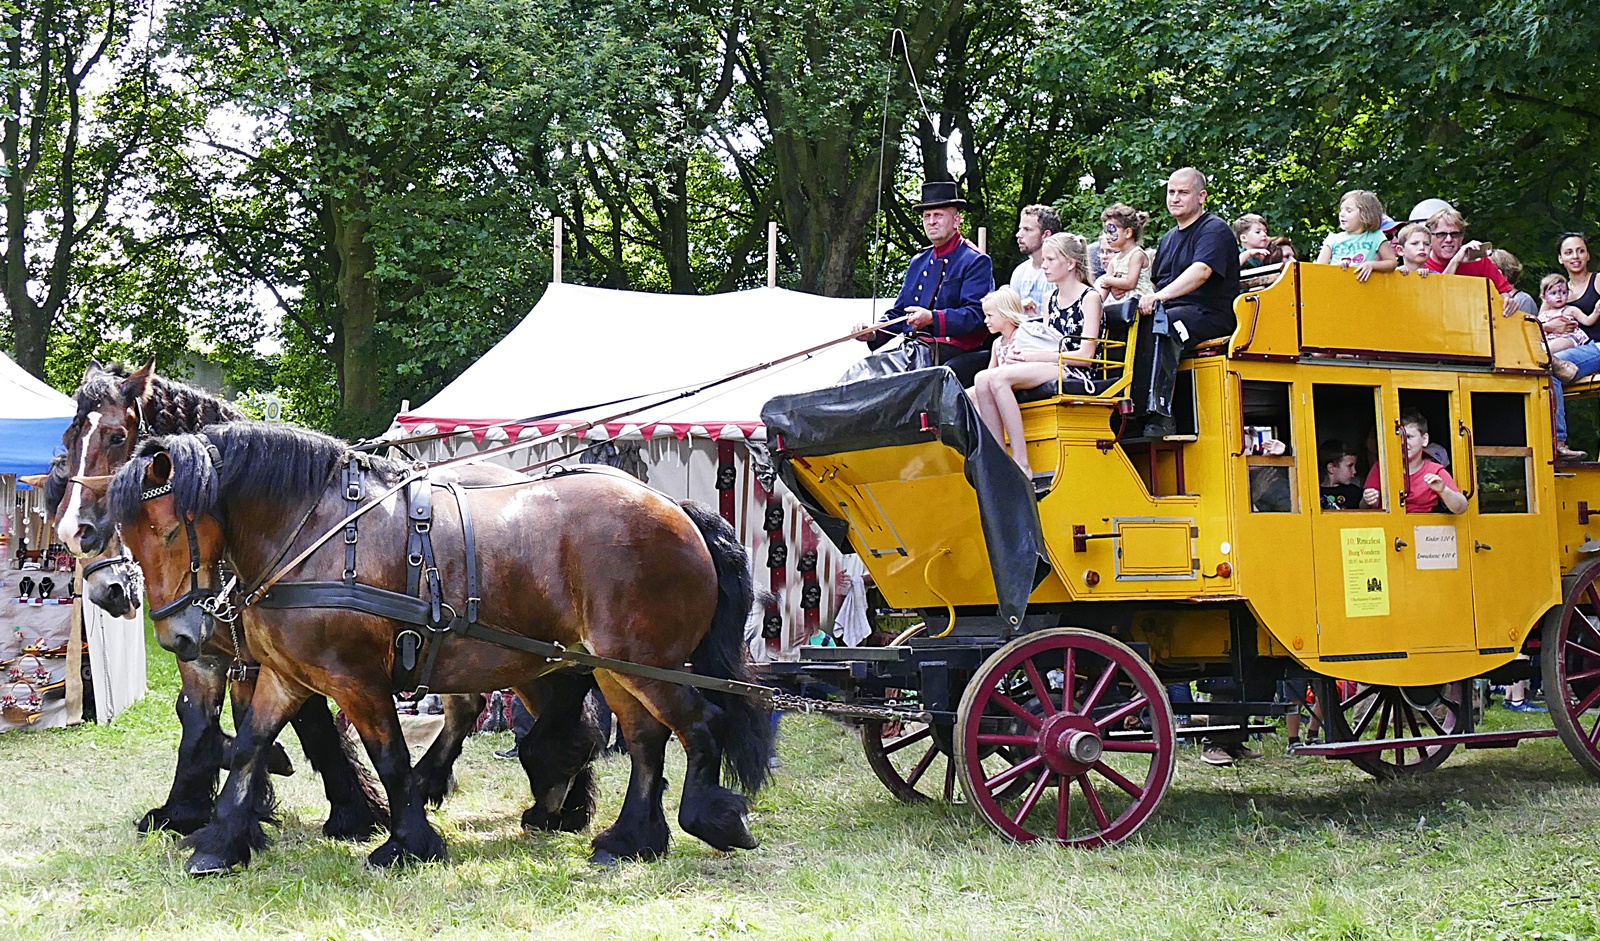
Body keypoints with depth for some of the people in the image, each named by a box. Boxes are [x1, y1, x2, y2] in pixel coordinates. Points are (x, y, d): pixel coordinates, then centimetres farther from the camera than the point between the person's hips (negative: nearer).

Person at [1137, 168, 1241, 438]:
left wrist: (1161, 296, -35)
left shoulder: (1215, 230, -2)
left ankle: (1159, 414, -43)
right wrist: (1146, 299, 2)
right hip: (1173, 313, 8)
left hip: (1210, 314, -8)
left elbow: (1201, 271, -21)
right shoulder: (1168, 239, 24)